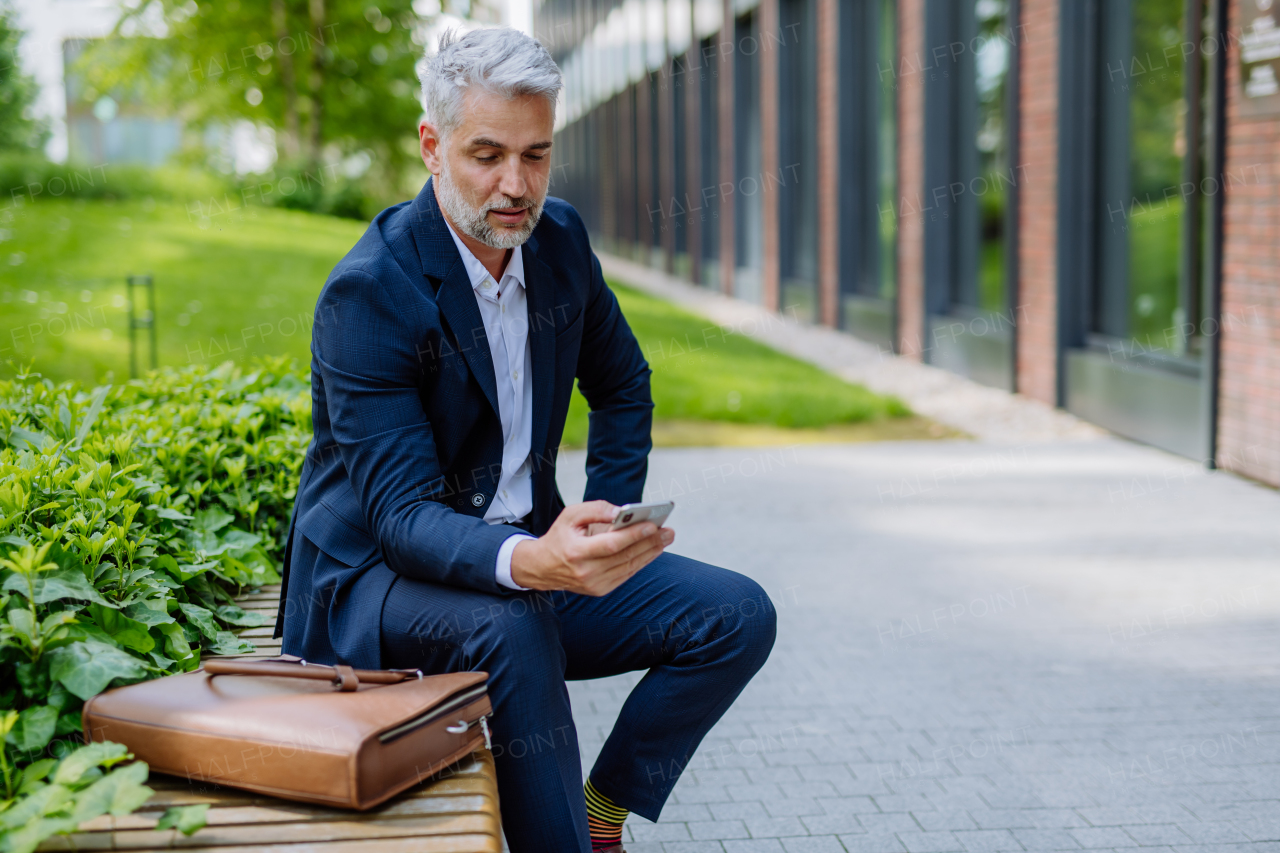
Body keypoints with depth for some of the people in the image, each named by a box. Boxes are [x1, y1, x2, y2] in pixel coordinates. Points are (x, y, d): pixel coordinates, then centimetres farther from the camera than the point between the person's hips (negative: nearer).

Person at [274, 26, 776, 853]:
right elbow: (402, 515, -27)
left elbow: (623, 388, 17)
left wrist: (602, 533, 4)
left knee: (737, 614, -10)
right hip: (377, 574, -6)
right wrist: (531, 563, -46)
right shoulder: (368, 293, -22)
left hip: (529, 553, 7)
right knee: (511, 632, -38)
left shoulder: (560, 238, 0)